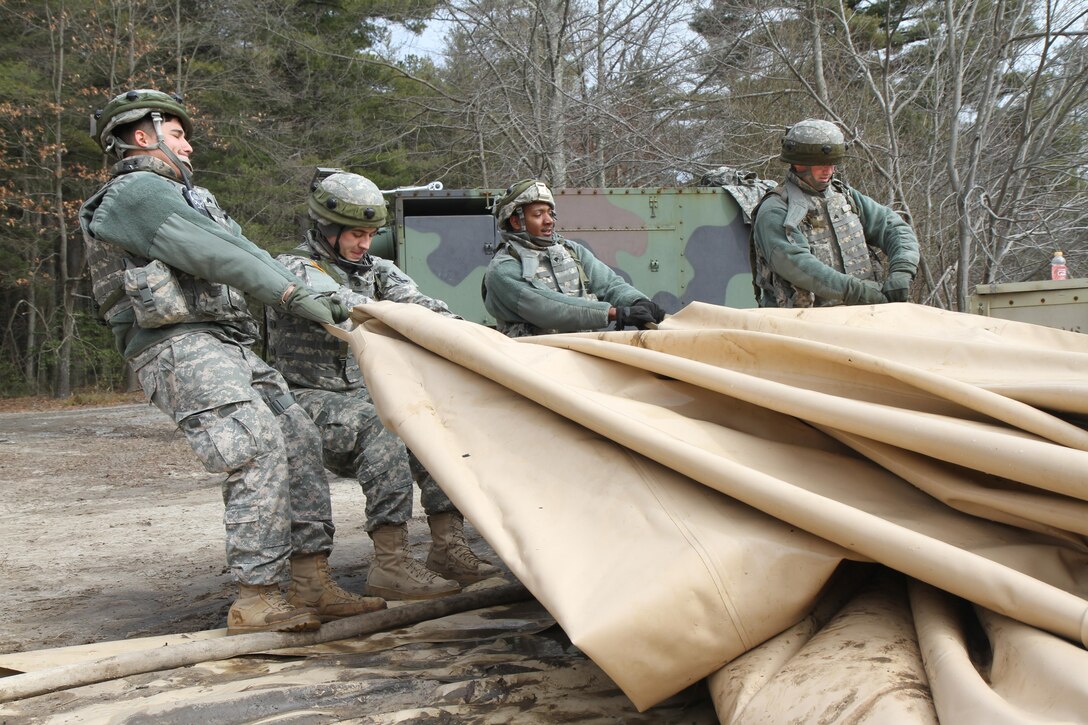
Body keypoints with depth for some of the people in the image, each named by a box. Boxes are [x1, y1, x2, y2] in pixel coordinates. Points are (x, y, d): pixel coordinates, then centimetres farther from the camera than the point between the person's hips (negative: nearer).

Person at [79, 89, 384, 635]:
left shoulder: (190, 199, 29)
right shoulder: (137, 192, -2)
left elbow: (247, 253, 19)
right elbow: (213, 257, -14)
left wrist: (322, 300, 9)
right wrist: (293, 296, -17)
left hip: (229, 347, 10)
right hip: (181, 349, -9)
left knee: (300, 442, 0)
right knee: (261, 453, -19)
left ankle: (312, 585, 1)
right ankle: (255, 601, -15)